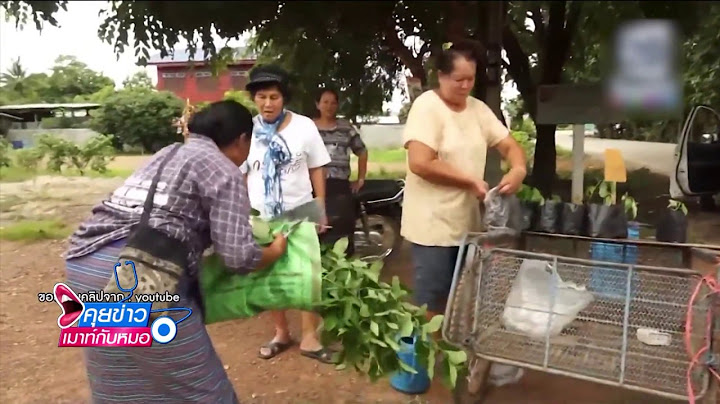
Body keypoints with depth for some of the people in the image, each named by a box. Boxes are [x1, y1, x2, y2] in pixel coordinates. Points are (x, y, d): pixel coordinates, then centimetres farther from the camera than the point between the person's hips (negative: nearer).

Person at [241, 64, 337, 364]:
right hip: (262, 218, 2)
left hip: (300, 214, -1)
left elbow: (316, 170, 0)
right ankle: (281, 333, 32)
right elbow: (238, 176, 3)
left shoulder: (304, 126, -6)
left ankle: (309, 338, 18)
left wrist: (321, 210, -1)